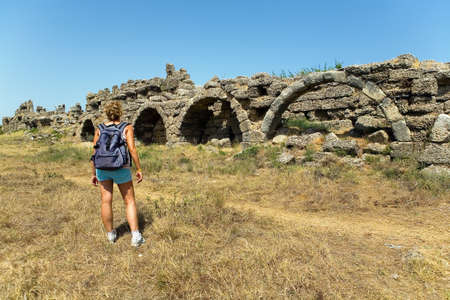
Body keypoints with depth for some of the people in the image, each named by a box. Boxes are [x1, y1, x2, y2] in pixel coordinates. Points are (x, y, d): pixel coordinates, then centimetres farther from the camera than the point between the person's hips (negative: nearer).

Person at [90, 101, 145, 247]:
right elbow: (132, 149, -11)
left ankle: (110, 234, 20)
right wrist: (139, 169, -6)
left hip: (102, 168, 3)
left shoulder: (99, 129, 7)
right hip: (121, 169, -3)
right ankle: (135, 236, -5)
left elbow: (95, 153, 5)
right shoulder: (127, 127, -1)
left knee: (106, 201, 9)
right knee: (130, 201, 4)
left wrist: (93, 174, 11)